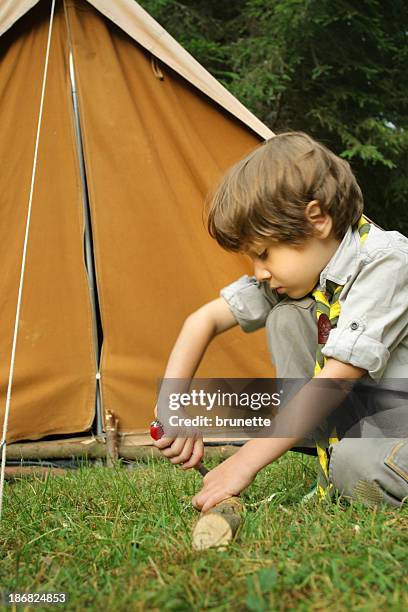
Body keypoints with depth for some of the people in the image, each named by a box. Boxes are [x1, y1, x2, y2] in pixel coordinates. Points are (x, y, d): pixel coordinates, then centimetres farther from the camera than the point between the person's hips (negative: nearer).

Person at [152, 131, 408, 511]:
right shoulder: (298, 266, -4)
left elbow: (335, 381, -30)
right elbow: (204, 320, -1)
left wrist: (245, 462, -28)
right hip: (362, 417, 7)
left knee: (360, 467, -39)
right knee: (286, 317, -11)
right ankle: (336, 482, -10)